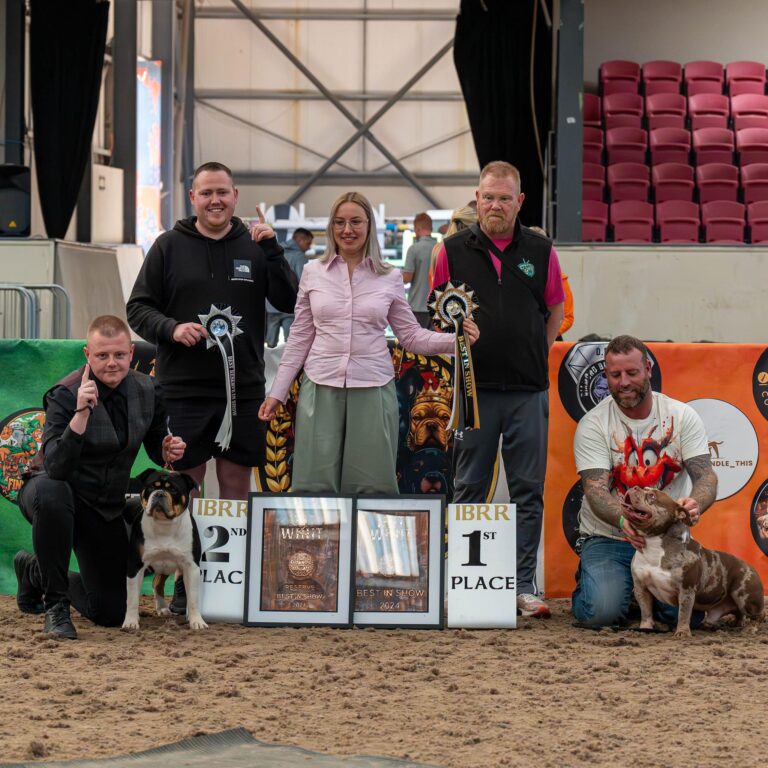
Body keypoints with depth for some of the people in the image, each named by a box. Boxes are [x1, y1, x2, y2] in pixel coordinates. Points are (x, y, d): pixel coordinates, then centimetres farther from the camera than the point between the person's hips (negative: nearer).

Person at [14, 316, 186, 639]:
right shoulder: (65, 395, -23)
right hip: (56, 492, -5)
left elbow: (155, 448, 9)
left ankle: (34, 571, 30)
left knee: (111, 613, 2)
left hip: (107, 505, 5)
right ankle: (55, 603, -24)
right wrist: (81, 413, -44)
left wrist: (169, 452, -15)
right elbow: (56, 469, -34)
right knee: (52, 492, -44)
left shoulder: (147, 391, -7)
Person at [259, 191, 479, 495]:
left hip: (373, 387, 0)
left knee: (372, 487, 0)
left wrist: (455, 340, -10)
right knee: (315, 485, -1)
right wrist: (277, 392, 7)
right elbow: (299, 338, 9)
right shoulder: (313, 272, 6)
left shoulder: (390, 278, 5)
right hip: (321, 387, 0)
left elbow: (411, 335, 7)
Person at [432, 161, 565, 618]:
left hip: (528, 391, 1)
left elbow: (556, 310, 17)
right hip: (475, 388, -1)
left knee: (528, 490, 3)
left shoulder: (540, 251, 6)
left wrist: (537, 354, 8)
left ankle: (525, 584, 8)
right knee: (470, 490, 4)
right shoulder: (453, 251, 3)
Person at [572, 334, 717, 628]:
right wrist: (624, 521, -40)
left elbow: (705, 475, -7)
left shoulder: (682, 416, 0)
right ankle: (589, 577, 12)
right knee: (601, 612, -26)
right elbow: (596, 491, -17)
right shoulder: (593, 424, -7)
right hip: (607, 538, -2)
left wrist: (695, 503, -34)